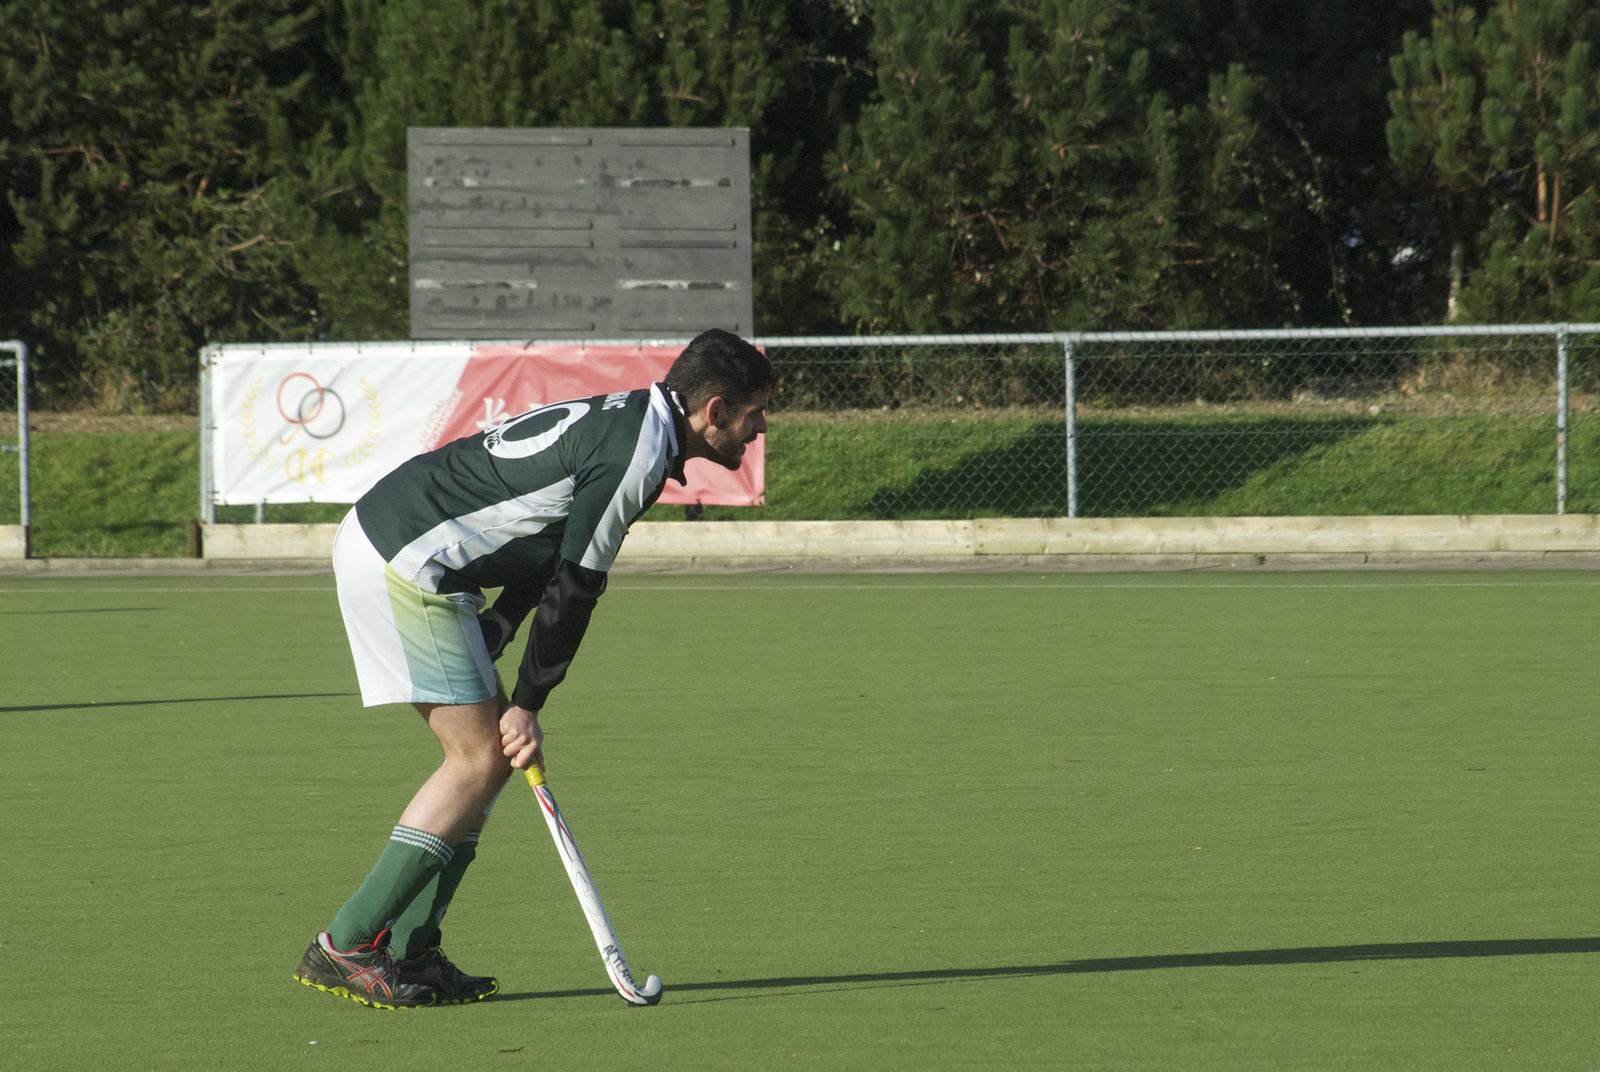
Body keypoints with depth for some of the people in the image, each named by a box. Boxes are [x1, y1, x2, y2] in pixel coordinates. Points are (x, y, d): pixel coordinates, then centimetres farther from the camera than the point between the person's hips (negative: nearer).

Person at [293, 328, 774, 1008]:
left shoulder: (620, 420, 17)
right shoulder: (637, 454, -15)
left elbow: (543, 561, 19)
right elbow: (574, 584, -14)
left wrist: (482, 656, 13)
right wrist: (528, 704, -6)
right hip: (407, 562, -10)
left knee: (488, 751, 11)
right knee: (481, 757, -7)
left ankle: (410, 950, 10)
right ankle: (346, 946, -7)